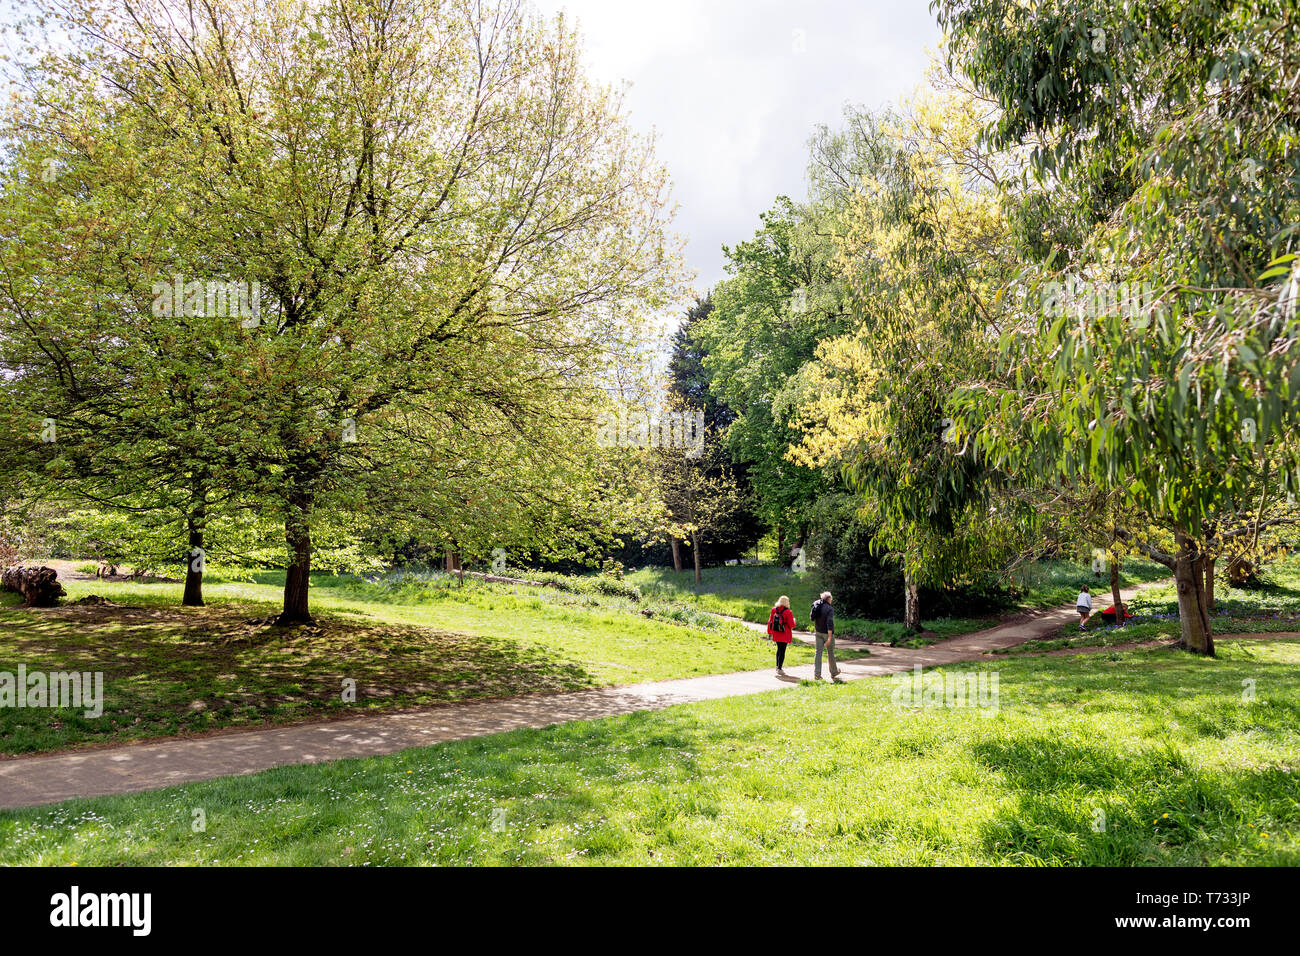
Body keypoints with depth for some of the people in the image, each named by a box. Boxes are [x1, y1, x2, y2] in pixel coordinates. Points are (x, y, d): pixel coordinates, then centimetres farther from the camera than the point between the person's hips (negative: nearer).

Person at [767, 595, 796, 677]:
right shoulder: (788, 612, -15)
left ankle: (778, 666, 30)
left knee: (779, 649, 22)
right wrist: (793, 620, 9)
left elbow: (770, 622, 6)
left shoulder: (774, 610, 0)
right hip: (785, 635, -5)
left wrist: (769, 632, 16)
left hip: (776, 634, 5)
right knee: (782, 651, 1)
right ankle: (779, 669, 0)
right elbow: (792, 625, -12)